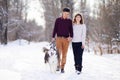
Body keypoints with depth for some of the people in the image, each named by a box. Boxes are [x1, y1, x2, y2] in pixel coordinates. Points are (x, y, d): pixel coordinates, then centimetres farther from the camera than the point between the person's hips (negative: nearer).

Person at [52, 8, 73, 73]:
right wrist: (53, 37, 2)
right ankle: (58, 65, 4)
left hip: (66, 39, 1)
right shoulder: (58, 20, 4)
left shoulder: (69, 21, 6)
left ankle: (62, 68, 9)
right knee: (58, 52, -11)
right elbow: (55, 29, 7)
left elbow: (71, 30, 4)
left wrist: (71, 37, -12)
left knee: (64, 54, 2)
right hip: (59, 38, -1)